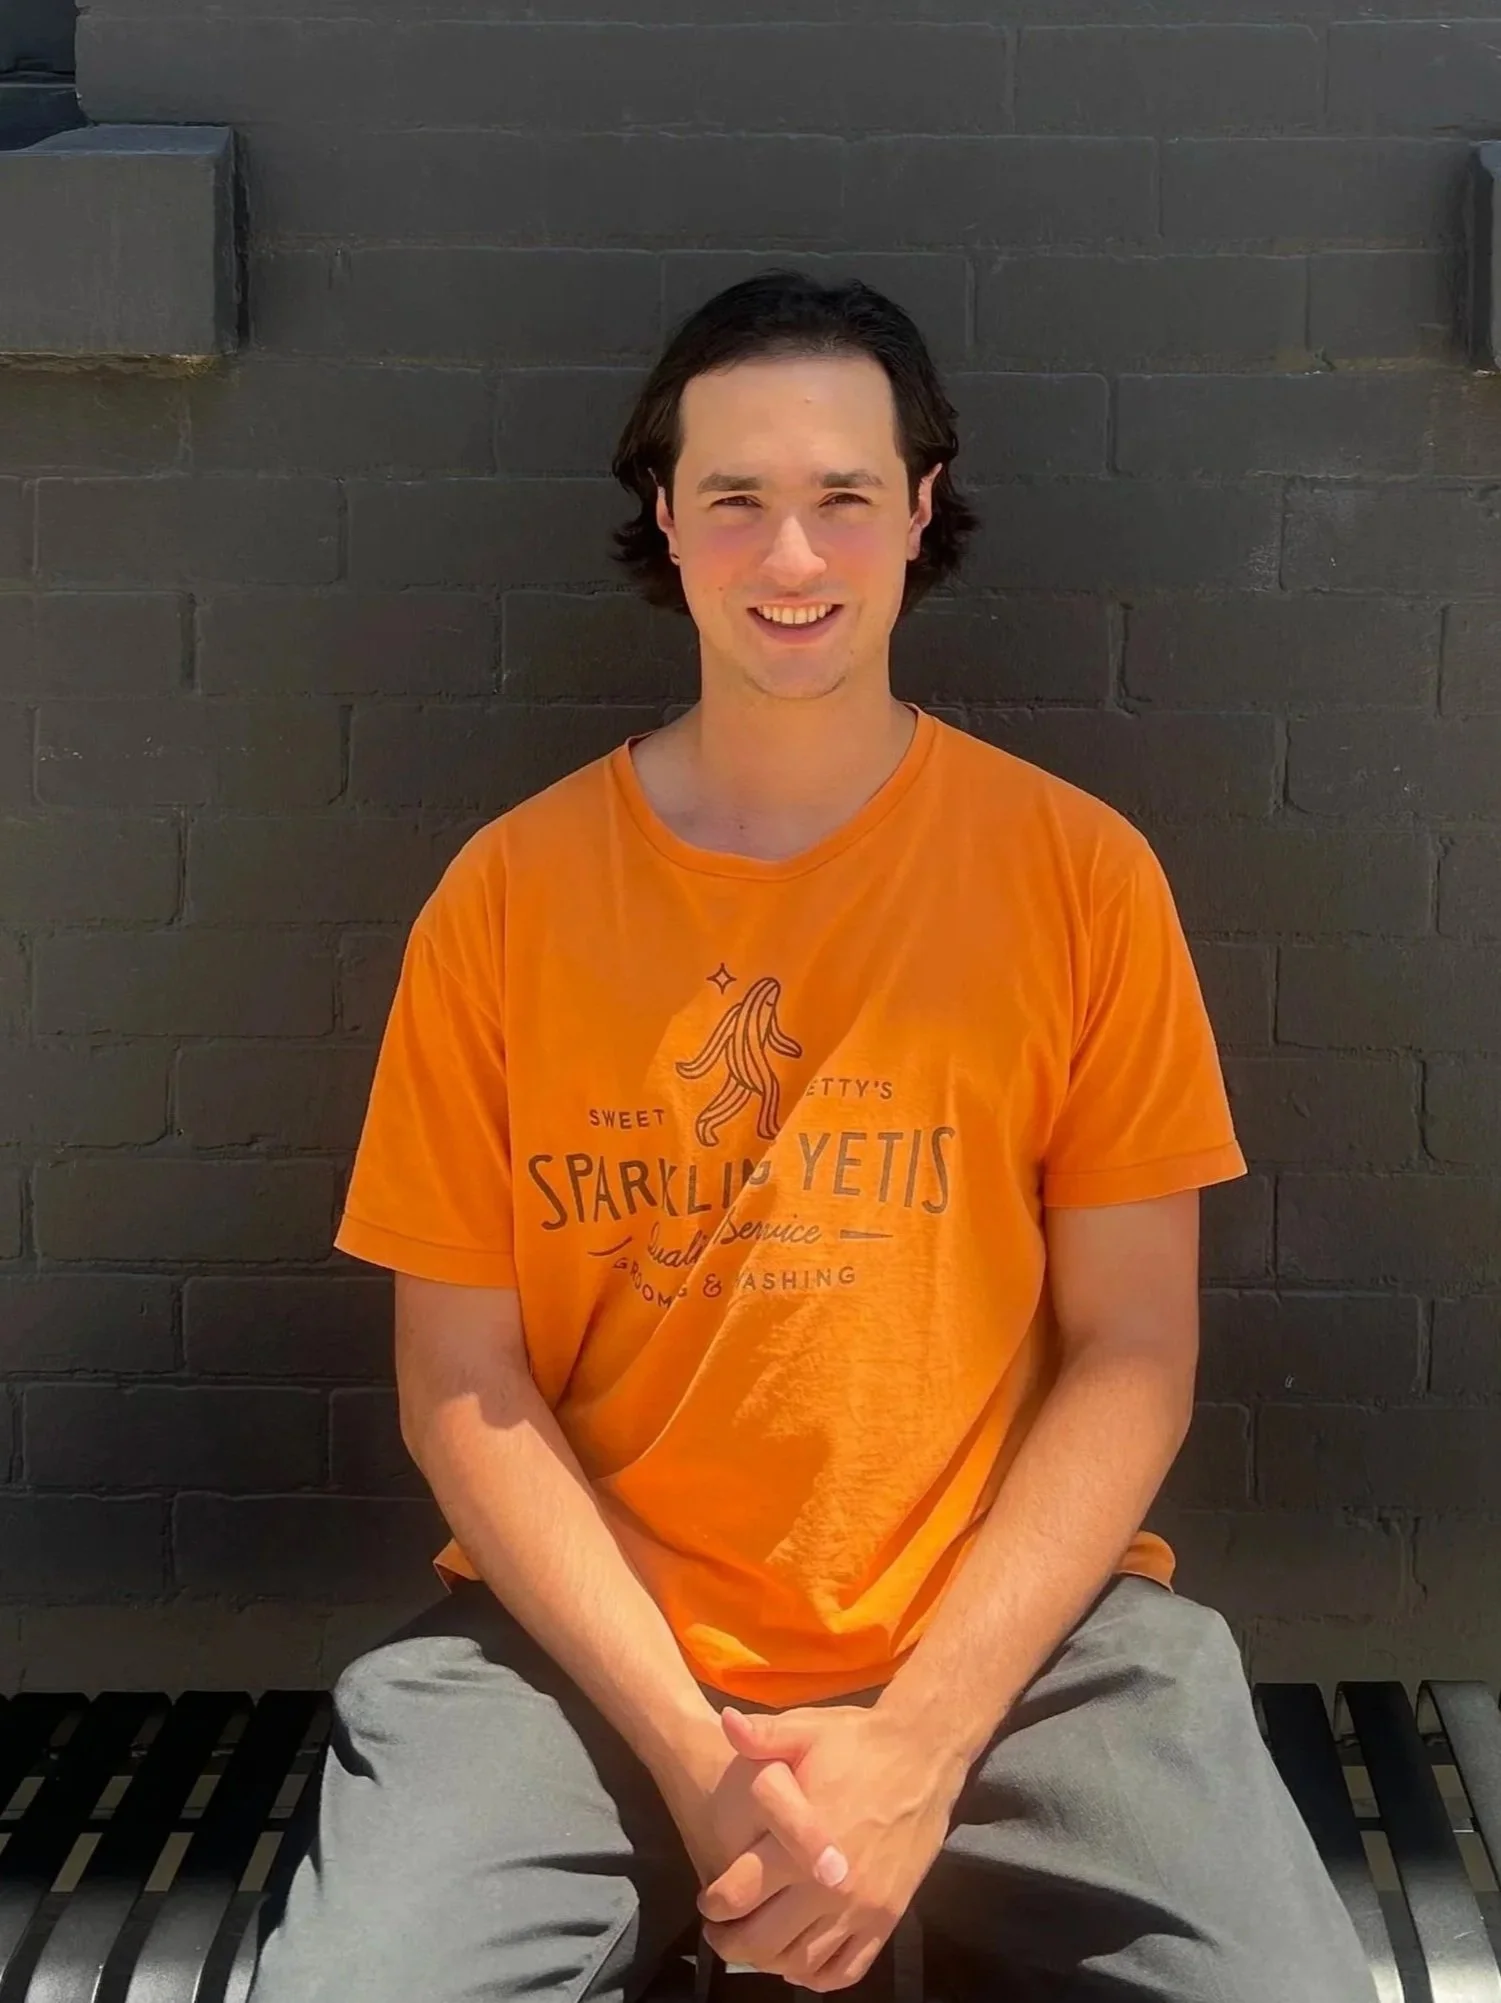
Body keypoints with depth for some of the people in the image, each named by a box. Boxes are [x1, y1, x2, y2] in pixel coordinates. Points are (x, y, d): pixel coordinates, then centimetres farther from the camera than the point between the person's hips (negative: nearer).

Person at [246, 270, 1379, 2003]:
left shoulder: (1079, 871, 0)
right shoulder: (510, 891, 1)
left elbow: (1132, 1351, -1)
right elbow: (460, 1375, 0)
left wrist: (921, 1744, -12)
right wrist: (685, 1746, -12)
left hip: (1012, 1629, 0)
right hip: (582, 1640, 0)